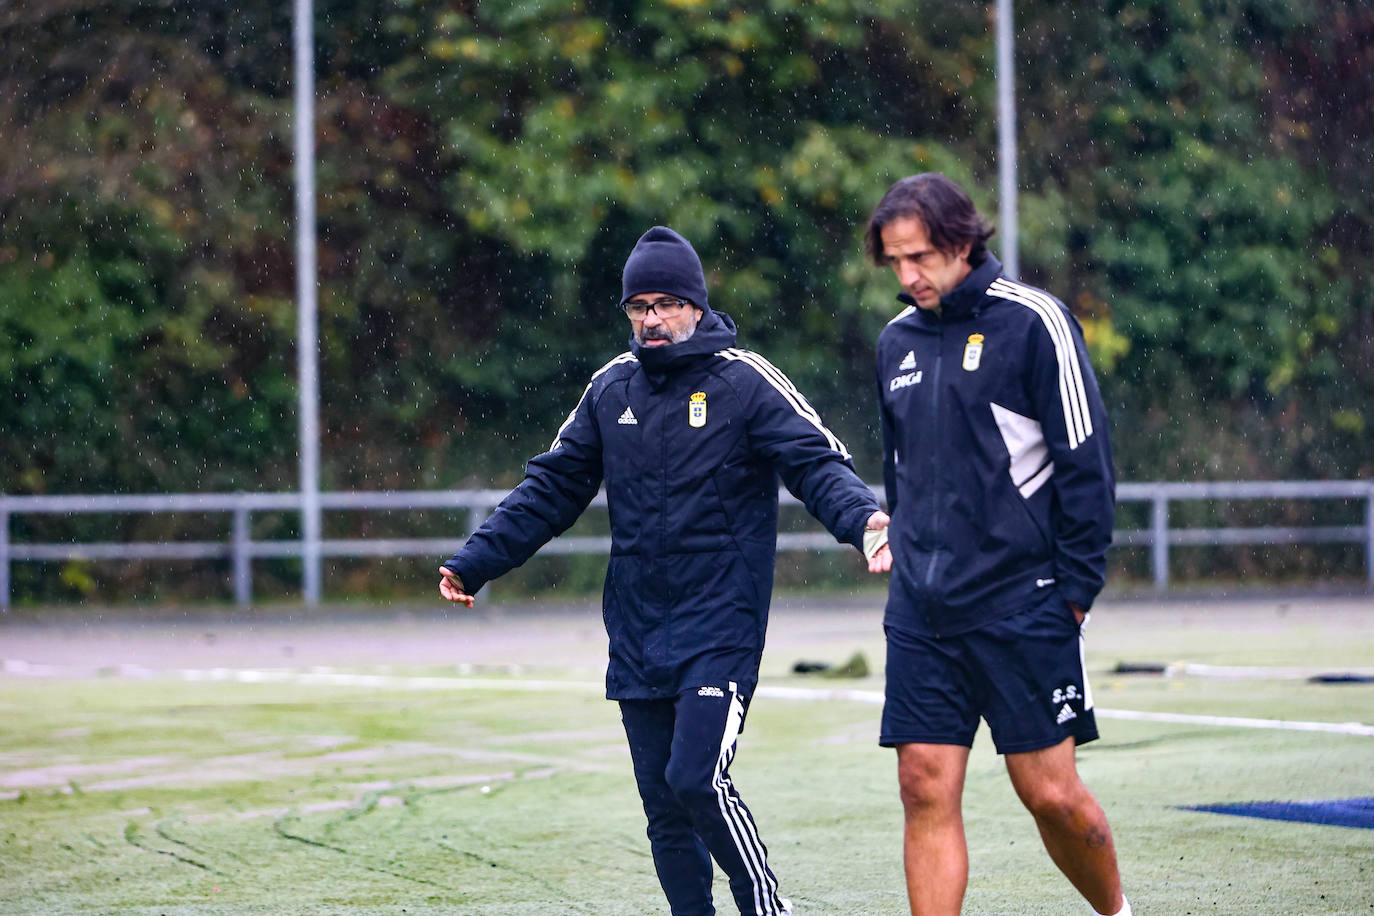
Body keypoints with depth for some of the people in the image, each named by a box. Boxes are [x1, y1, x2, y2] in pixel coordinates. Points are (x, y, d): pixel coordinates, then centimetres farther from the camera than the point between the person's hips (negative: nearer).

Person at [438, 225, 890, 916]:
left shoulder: (745, 381, -4)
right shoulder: (611, 388, 12)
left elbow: (817, 462, -12)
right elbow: (552, 488, 16)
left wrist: (863, 519, -32)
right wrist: (475, 562, 10)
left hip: (720, 625, -5)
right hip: (636, 634, 6)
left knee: (696, 780, -18)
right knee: (662, 803, 6)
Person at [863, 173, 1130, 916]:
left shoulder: (1032, 322, -6)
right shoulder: (897, 340, 12)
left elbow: (1085, 460, -7)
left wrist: (1075, 585, -9)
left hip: (1022, 604, -5)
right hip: (921, 609, 5)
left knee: (1050, 794, -2)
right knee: (926, 791, -3)